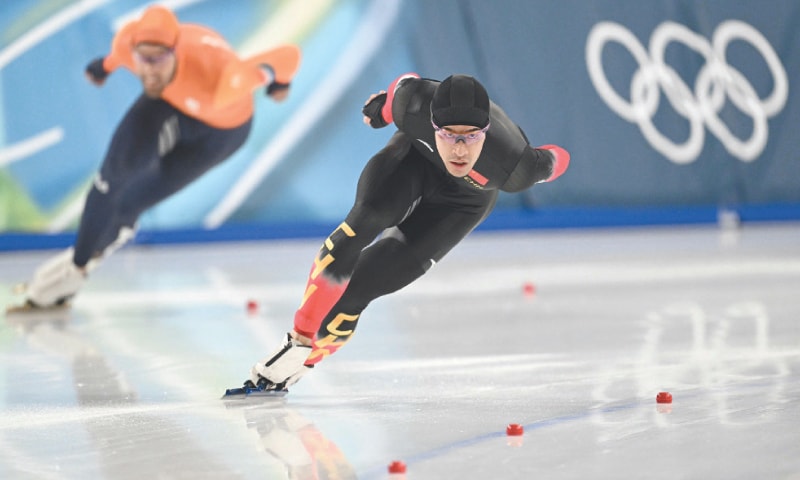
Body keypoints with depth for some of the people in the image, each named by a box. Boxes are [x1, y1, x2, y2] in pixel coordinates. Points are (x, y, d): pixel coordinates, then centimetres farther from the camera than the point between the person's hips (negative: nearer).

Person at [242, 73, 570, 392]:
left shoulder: (515, 166, -41)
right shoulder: (415, 105, -36)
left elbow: (554, 161, -18)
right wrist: (383, 106, 10)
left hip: (462, 200, -1)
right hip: (415, 153, 1)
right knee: (366, 219, -28)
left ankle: (301, 358, 5)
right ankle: (300, 336, -17)